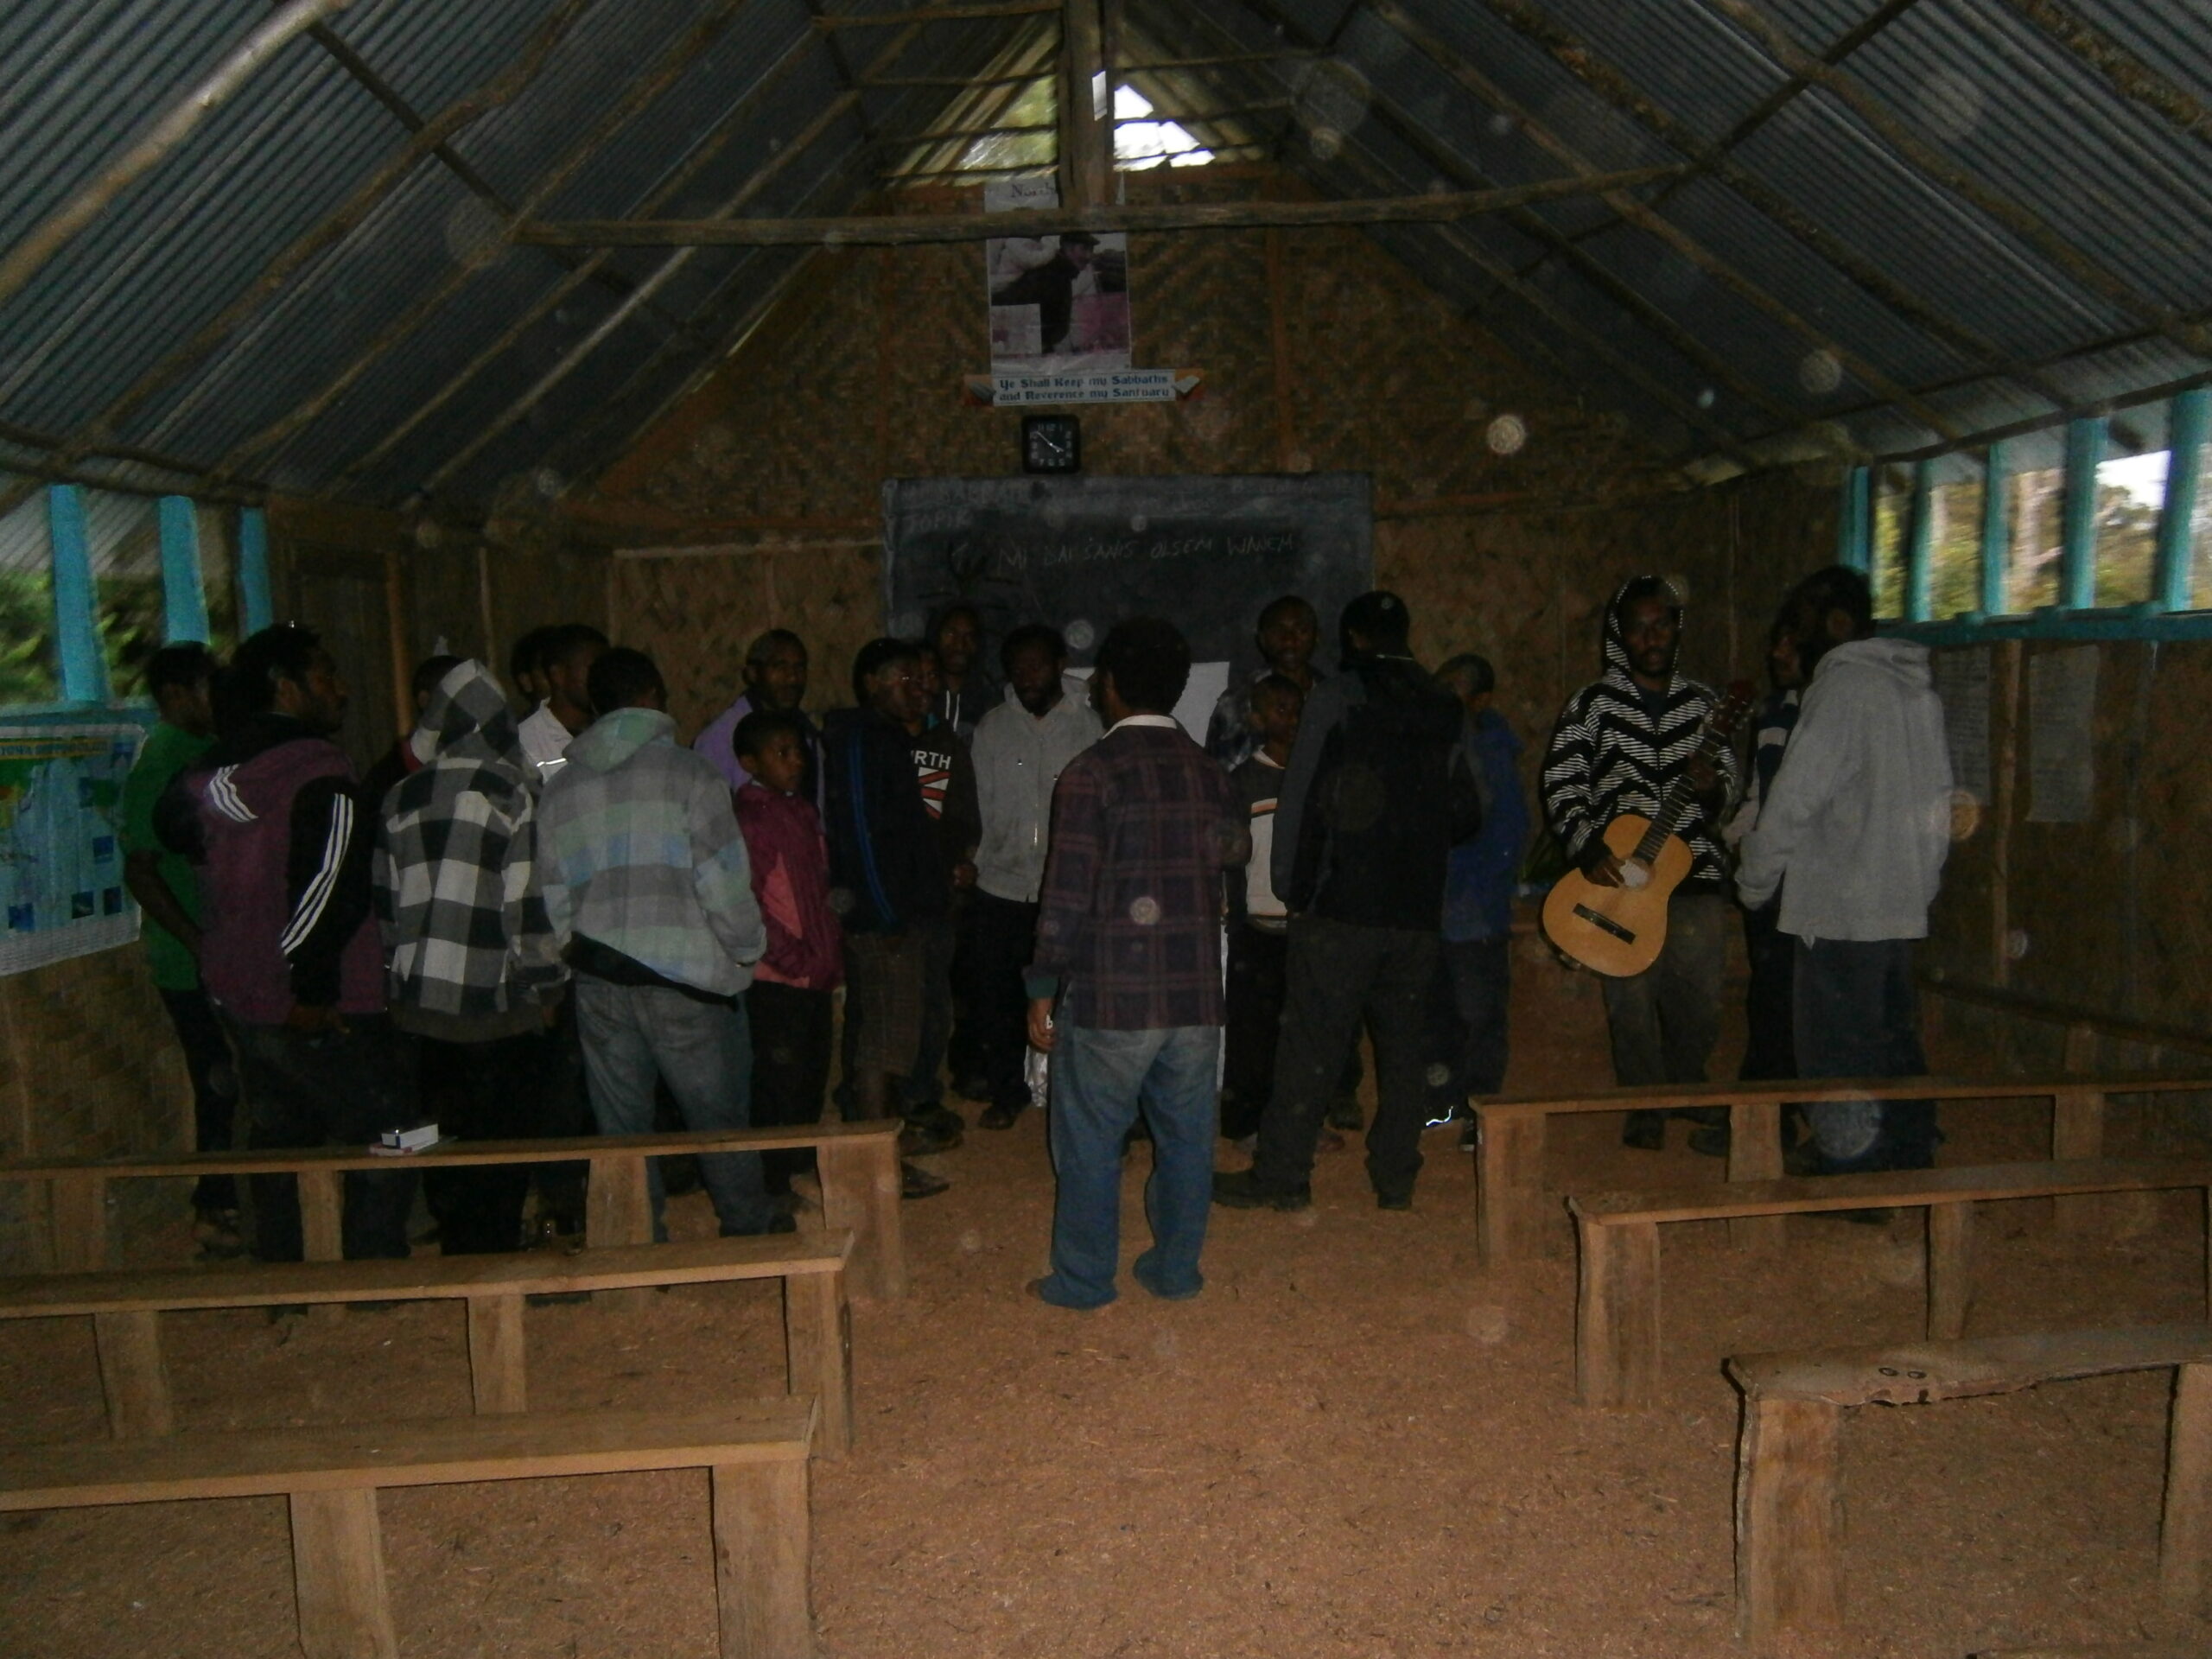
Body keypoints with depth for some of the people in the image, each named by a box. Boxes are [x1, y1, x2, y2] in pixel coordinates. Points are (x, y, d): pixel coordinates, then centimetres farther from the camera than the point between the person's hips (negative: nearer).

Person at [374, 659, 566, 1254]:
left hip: (421, 1000, 5)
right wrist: (547, 983, -2)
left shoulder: (401, 798, 7)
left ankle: (459, 1255, 25)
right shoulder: (513, 793, -10)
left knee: (446, 1144, 15)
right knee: (504, 1146, 5)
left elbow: (387, 902, 11)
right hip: (497, 1004, -5)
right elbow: (529, 903, -11)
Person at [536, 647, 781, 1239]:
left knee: (620, 1122, 12)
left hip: (597, 978, 4)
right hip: (683, 974, -4)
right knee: (717, 1111, 11)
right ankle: (749, 1224, 25)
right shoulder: (687, 773, -7)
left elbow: (551, 897, 9)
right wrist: (748, 947, 3)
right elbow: (723, 881, -12)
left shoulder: (558, 789, 8)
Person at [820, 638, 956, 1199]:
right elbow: (859, 831, -20)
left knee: (882, 1031, 19)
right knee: (884, 1034, -5)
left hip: (902, 911, 10)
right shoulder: (858, 741, -14)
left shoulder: (886, 738, 17)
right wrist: (887, 915, -20)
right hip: (881, 916, -10)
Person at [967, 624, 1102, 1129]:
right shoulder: (991, 728, 7)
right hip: (999, 886, 2)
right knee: (995, 997, 7)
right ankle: (1006, 1092, 25)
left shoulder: (1087, 727, 2)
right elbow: (978, 804, 7)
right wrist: (970, 861, -2)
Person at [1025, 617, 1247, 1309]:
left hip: (1110, 994, -4)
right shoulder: (1210, 771, 4)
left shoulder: (1092, 772, -10)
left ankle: (1084, 1279, 18)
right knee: (1186, 1133, 14)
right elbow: (1234, 853, 14)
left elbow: (1068, 891, -12)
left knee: (1091, 1139, 8)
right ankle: (1177, 1269, 25)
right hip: (1196, 992, 5)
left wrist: (1044, 989, -6)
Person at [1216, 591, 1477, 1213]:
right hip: (1418, 911, 5)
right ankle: (1396, 1177, 18)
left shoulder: (1337, 697, -5)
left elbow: (1300, 799, -7)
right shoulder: (1443, 709, 10)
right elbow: (1467, 815, 13)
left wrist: (1292, 888, 0)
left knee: (1310, 1044, 0)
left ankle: (1281, 1175, 6)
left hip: (1342, 907, -5)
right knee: (1404, 1041, 11)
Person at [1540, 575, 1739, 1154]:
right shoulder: (1593, 703, 3)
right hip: (1618, 873, -2)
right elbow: (1561, 783, -2)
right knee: (1631, 997, 1)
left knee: (1698, 998, 3)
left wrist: (1712, 786, -11)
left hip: (1696, 873, 2)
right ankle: (1646, 1110, 18)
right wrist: (1587, 850, -15)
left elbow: (1729, 783, 13)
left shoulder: (1702, 703, 11)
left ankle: (1688, 1095, 29)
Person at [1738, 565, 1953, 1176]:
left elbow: (1795, 798, -16)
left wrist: (1755, 881, -4)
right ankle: (1910, 1169, 23)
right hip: (1902, 905, 9)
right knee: (1895, 1053, 16)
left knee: (1838, 1064, -3)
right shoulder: (1916, 688, 15)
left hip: (1841, 909, -9)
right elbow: (1939, 801, 17)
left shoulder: (1845, 686, -13)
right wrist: (1921, 878, 21)